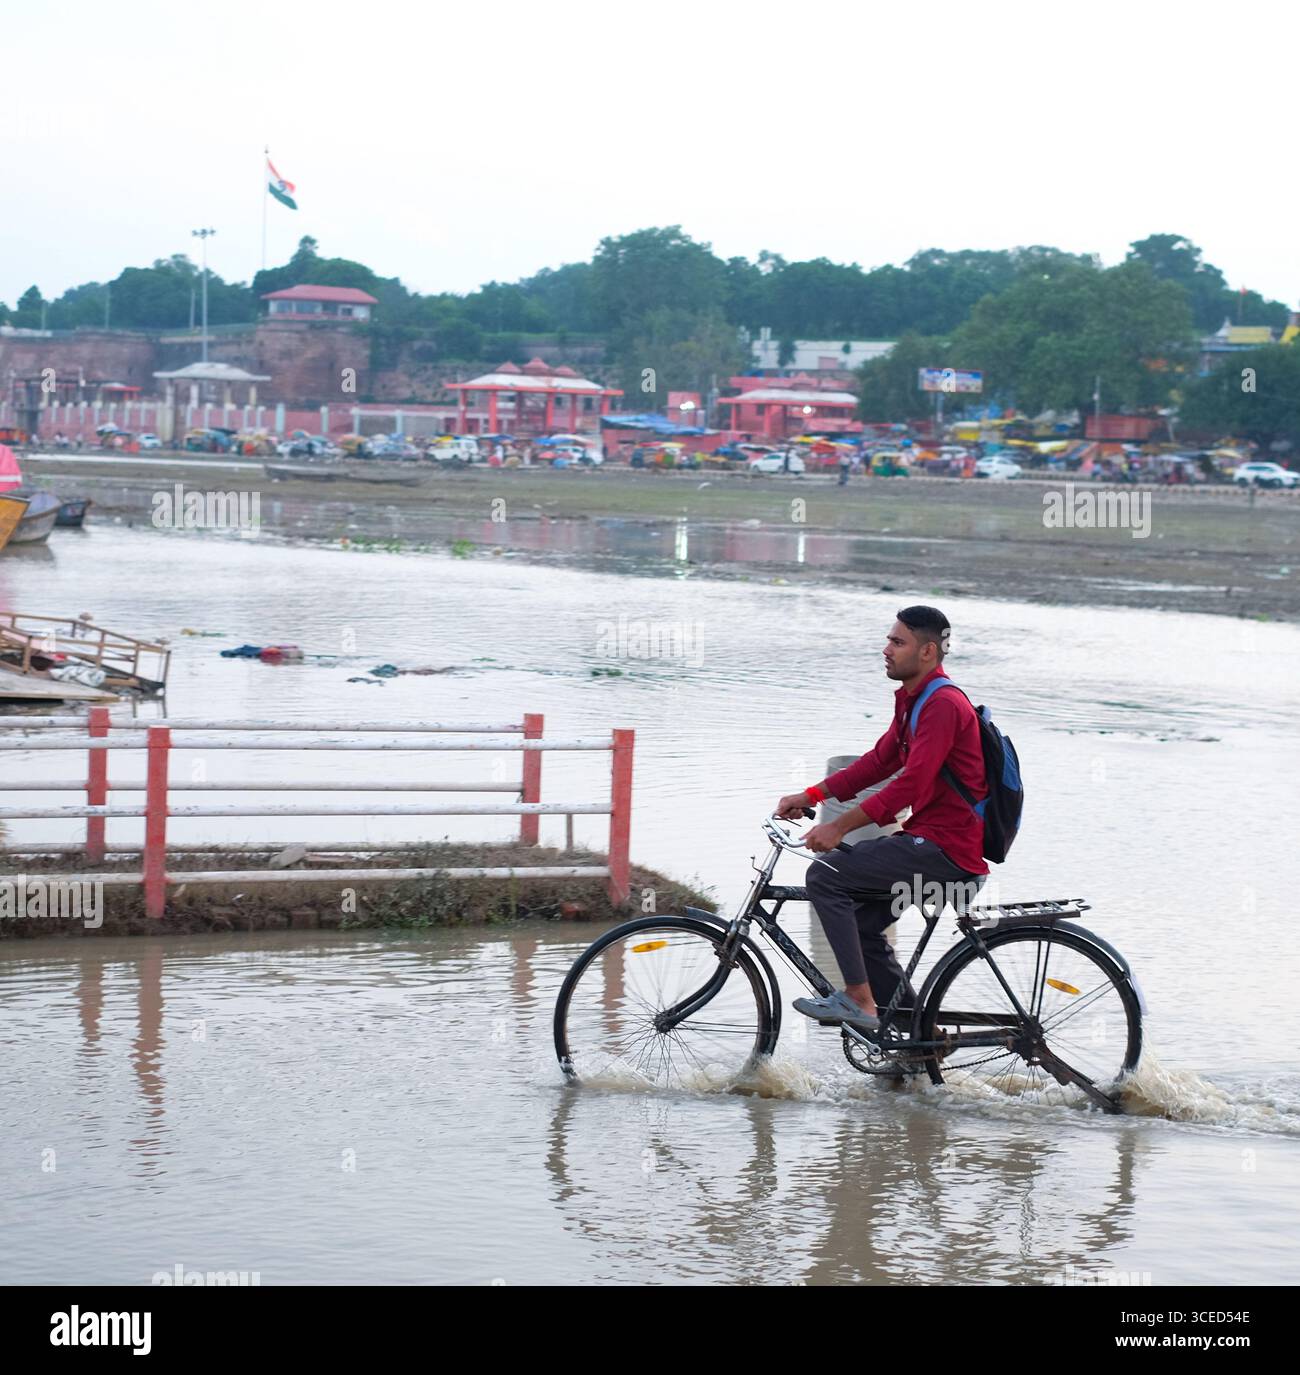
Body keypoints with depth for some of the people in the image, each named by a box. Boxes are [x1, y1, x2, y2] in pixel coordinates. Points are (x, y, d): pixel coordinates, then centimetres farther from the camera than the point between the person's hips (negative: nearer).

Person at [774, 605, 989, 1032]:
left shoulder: (943, 705, -19)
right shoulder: (911, 697, 15)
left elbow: (910, 784, -25)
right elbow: (880, 761, 19)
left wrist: (839, 827, -23)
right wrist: (810, 796, 11)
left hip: (947, 846, -11)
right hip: (929, 840, 11)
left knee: (826, 875, -15)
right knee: (862, 925, 14)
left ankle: (859, 1000, -11)